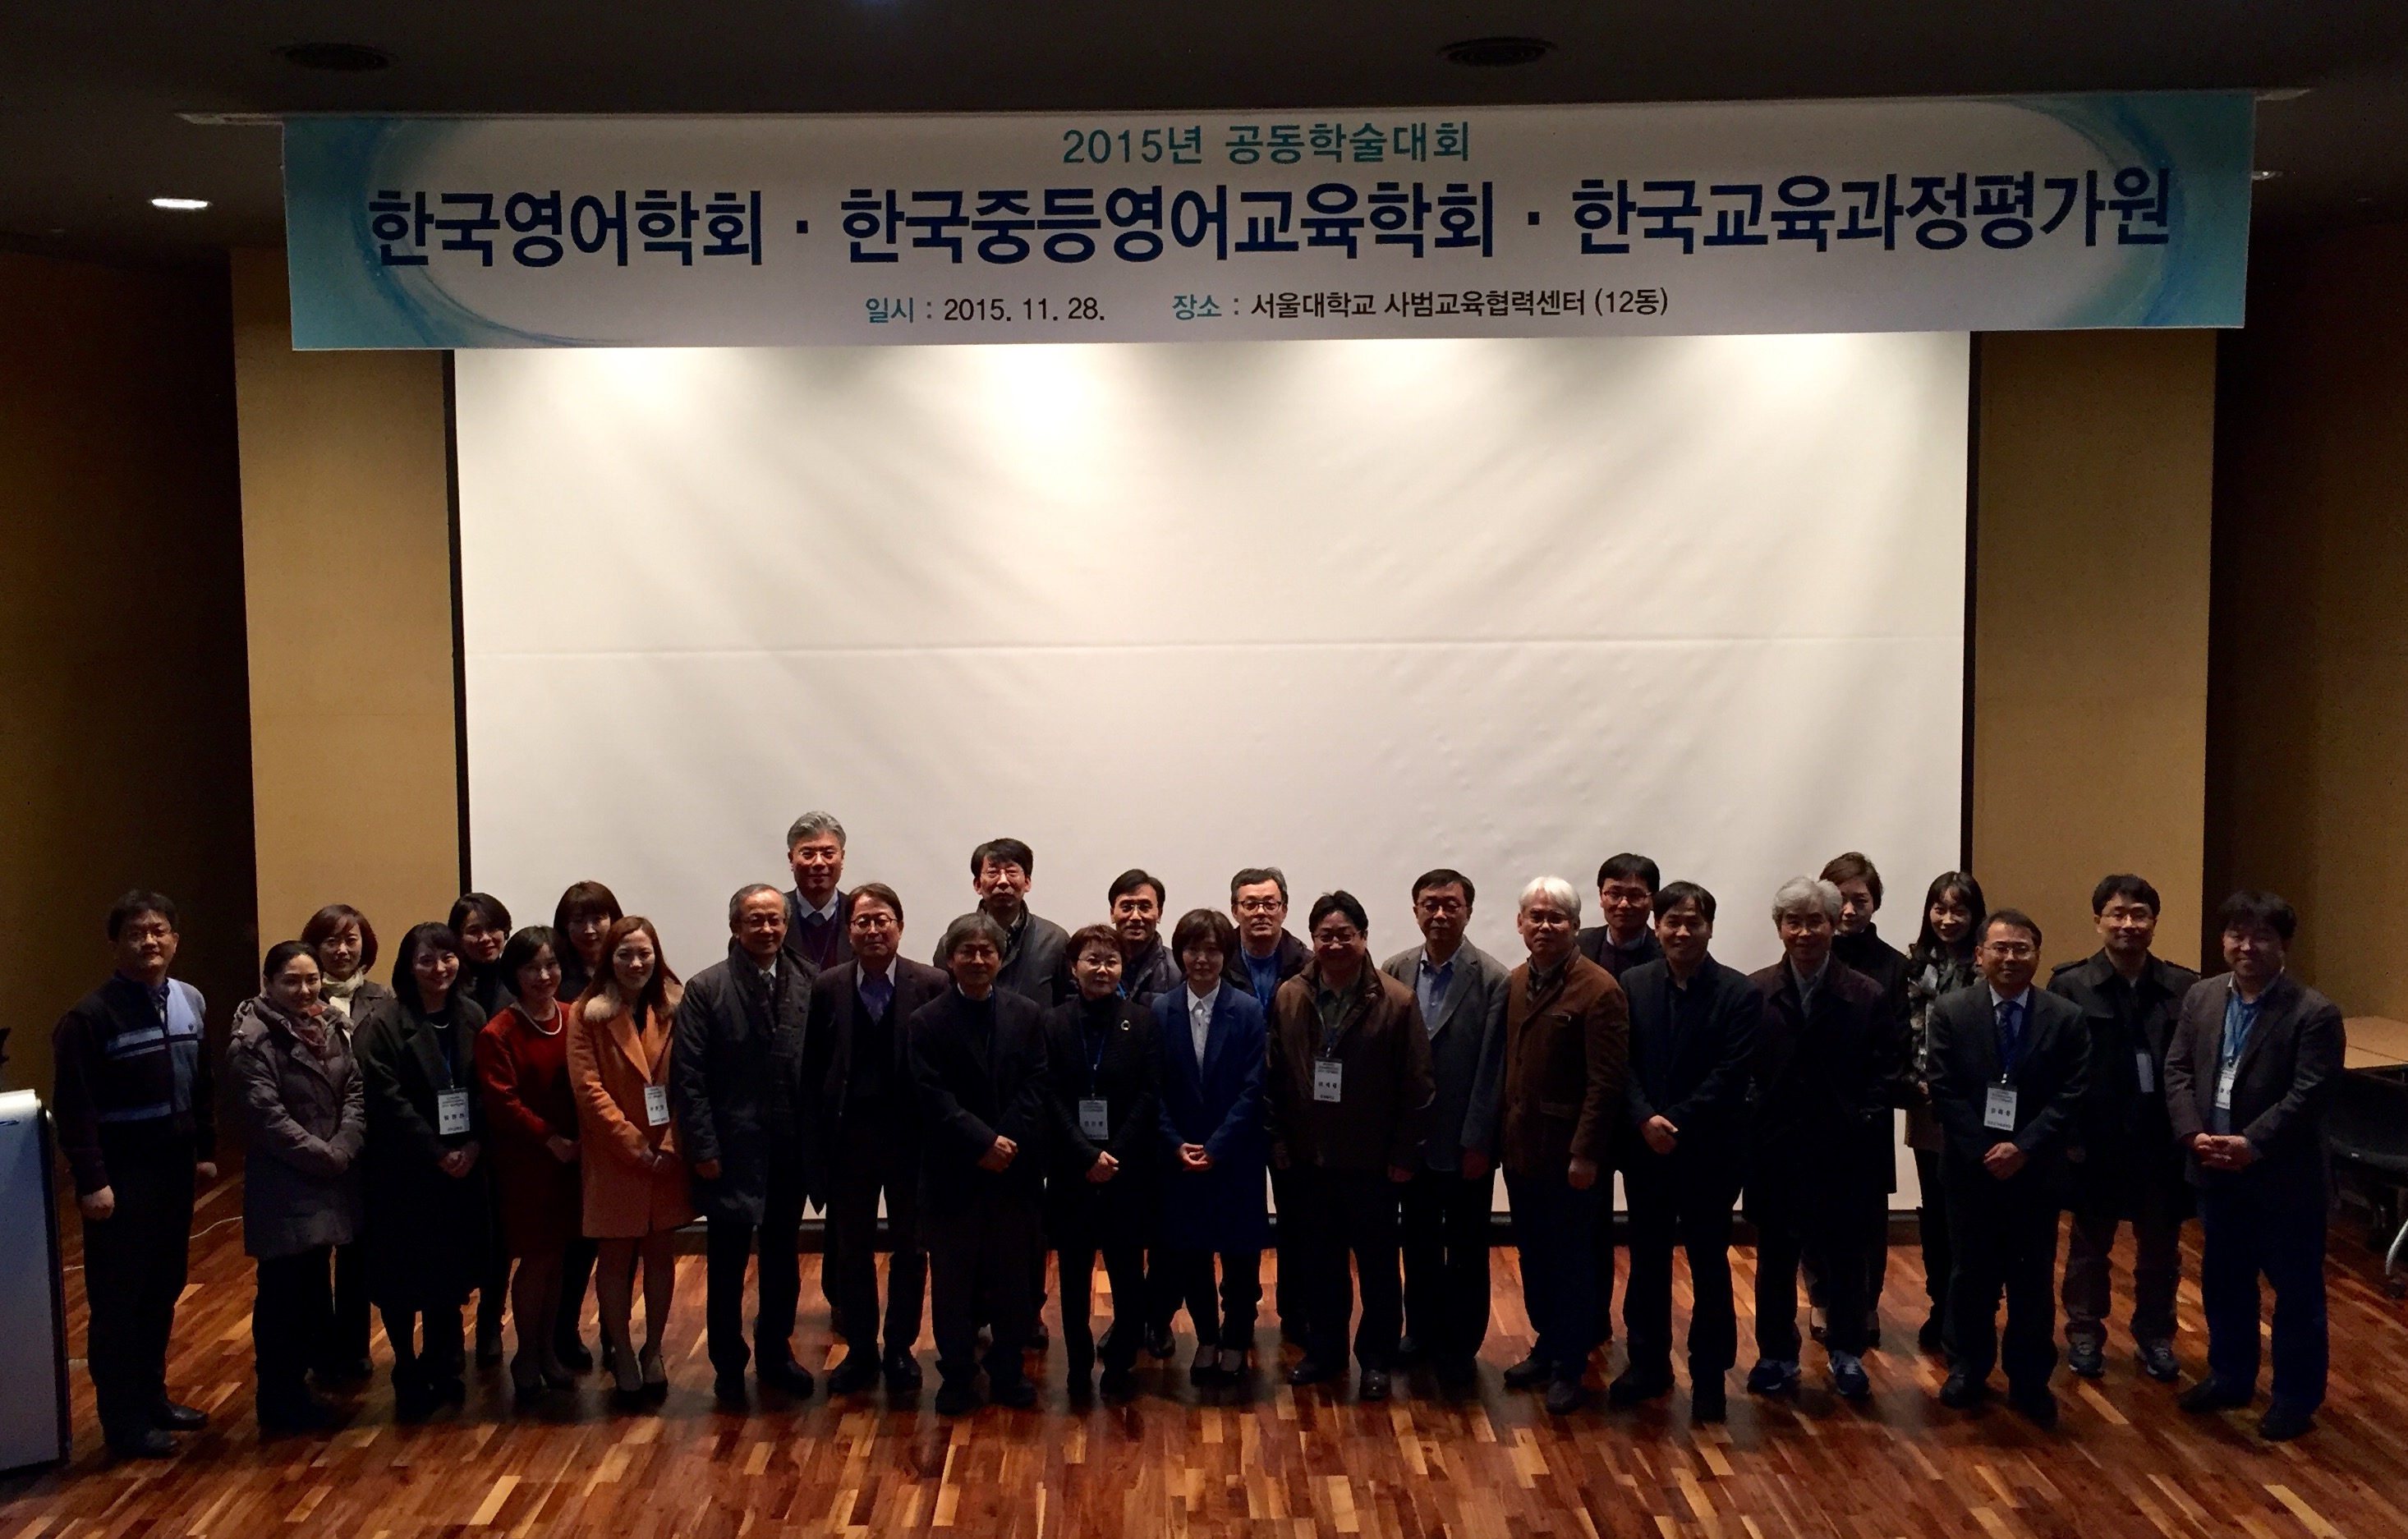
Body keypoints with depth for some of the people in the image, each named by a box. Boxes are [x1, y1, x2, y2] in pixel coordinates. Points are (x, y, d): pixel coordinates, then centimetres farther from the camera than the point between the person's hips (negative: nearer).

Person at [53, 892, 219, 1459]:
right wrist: (90, 1180, -17)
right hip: (121, 1176, -6)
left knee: (164, 1290, 15)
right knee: (118, 1301, 4)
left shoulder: (191, 1002, 4)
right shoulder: (91, 1015, -15)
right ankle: (124, 1421, 13)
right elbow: (74, 1107, -15)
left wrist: (206, 1150, 13)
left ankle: (152, 1397, 30)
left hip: (173, 1168, 6)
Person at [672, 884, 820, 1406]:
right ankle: (729, 1364, 24)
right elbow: (688, 1076, -8)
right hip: (733, 1151, -3)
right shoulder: (706, 990, -6)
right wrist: (703, 1148, -12)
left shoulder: (808, 984, 0)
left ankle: (775, 1352, 32)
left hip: (791, 1149, 3)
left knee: (783, 1260, 16)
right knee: (727, 1265, 9)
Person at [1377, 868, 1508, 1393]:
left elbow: (1492, 1069, -12)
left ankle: (1459, 1346, 25)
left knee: (1466, 1250, 10)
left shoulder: (1493, 980, -12)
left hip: (1465, 1143, -3)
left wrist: (1477, 1142, -13)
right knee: (1418, 1242, 17)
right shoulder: (1394, 972, -1)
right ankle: (1421, 1331, 34)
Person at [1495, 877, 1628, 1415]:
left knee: (1571, 1262, 6)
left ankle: (1570, 1369, 18)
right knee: (1534, 1258, 17)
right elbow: (1508, 1064, 11)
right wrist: (1498, 1132, 7)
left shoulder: (1599, 990, -15)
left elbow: (1606, 1082, -18)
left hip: (1567, 1155, -6)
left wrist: (1586, 1153, -19)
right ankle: (1546, 1348, 32)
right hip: (1520, 1148, 6)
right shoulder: (1517, 982, 7)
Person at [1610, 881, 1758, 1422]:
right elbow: (1621, 1064, -2)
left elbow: (1730, 1074, -13)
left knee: (1709, 1264, 7)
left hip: (1710, 1150, -3)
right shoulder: (1632, 985, 2)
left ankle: (1709, 1373, 18)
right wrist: (1645, 1120, -17)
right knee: (1647, 1259, 12)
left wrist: (1677, 1124, -18)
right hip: (1644, 1148, 3)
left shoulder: (1738, 993, -7)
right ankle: (1648, 1363, 25)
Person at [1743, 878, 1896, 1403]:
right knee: (1775, 1258, 11)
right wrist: (1752, 1116, -11)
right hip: (1774, 1149, 0)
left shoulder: (1866, 996, -2)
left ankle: (1846, 1353, 28)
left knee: (1845, 1256, 12)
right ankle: (1777, 1355, 25)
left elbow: (1886, 1070, -2)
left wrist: (1863, 1119, -12)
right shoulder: (1754, 992, -2)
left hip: (1842, 1151, 0)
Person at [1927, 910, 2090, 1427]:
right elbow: (1945, 1092, -6)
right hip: (1971, 1168, 0)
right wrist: (1986, 1151, -14)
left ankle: (2030, 1380, 21)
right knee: (1971, 1275, 12)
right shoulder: (1950, 1012, -2)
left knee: (2033, 1280, 8)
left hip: (2036, 1172, 0)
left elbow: (2069, 1097, -7)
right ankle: (1968, 1368, 27)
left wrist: (2023, 1147, -17)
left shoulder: (2067, 1018, -2)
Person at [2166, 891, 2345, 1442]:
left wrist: (2251, 1144, -22)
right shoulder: (2201, 997, 3)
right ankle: (2230, 1375, 34)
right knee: (2223, 1280, 18)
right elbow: (2177, 1071, 3)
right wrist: (2194, 1134, -11)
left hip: (2284, 1174, -5)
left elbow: (2308, 1095, -18)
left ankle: (2296, 1396, 21)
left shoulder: (2314, 1013, -13)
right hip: (2215, 1169, 5)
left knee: (2296, 1287, 8)